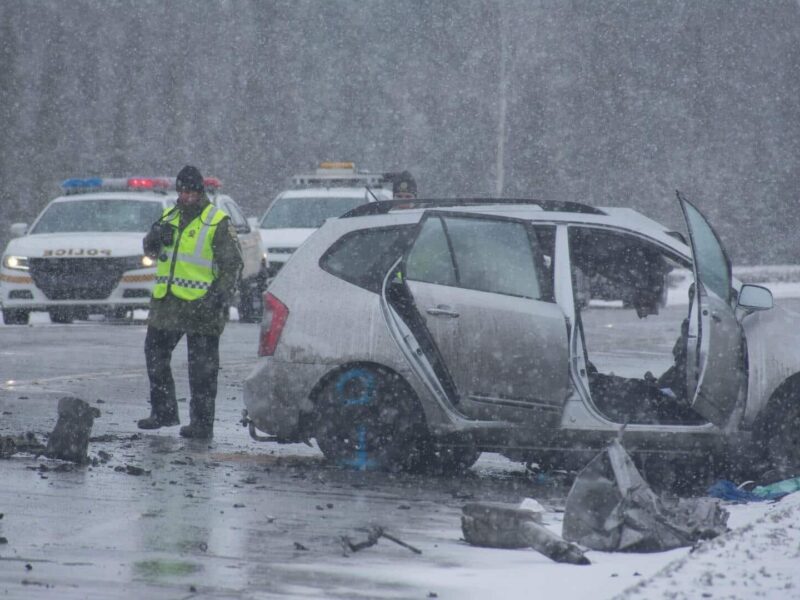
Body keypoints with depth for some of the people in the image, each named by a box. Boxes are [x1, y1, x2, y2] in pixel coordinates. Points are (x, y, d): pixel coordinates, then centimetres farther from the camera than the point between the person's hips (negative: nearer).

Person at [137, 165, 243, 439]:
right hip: (166, 302, 7)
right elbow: (151, 251, 17)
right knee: (155, 355, 13)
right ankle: (163, 412, 26)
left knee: (202, 369, -2)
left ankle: (202, 423, 2)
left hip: (202, 305, -7)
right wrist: (154, 238, -7)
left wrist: (221, 294, -18)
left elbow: (232, 263, -6)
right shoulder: (169, 217, 13)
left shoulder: (218, 223, -5)